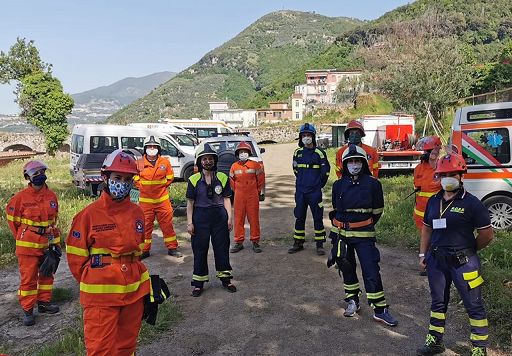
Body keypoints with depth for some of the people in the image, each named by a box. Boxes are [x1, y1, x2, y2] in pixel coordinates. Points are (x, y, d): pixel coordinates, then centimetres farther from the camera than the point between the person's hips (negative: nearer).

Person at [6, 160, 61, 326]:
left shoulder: (51, 196, 0)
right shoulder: (21, 197, -12)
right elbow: (12, 219, 0)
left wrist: (53, 237, 13)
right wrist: (22, 238, 6)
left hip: (47, 242, 5)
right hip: (28, 245, -5)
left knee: (46, 274, 16)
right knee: (28, 278, 2)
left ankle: (44, 302, 32)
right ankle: (27, 310, 13)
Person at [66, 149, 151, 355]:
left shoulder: (137, 212, 3)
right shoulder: (89, 214, -9)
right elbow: (75, 256, -2)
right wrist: (92, 282, 4)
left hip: (134, 290, 4)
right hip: (101, 294, -4)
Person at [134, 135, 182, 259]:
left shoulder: (165, 162, 1)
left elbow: (170, 177, 11)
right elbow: (135, 178, 9)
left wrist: (161, 186, 4)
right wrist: (142, 187, 2)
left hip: (162, 199, 1)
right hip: (145, 200, 0)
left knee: (167, 224, 5)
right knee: (145, 225, 7)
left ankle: (172, 248, 17)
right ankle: (144, 250, 18)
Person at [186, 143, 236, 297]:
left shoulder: (223, 178, 2)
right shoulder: (194, 179, -2)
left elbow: (226, 199, 6)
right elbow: (190, 202, 0)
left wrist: (229, 217, -2)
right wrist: (189, 222, -4)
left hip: (219, 216, 1)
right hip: (200, 217, -1)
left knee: (222, 247, 8)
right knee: (200, 250, 5)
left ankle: (225, 279, 24)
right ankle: (199, 283, 17)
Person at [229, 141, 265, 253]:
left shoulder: (255, 165, 0)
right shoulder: (234, 166, 5)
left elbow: (261, 179, 8)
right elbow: (231, 181, 17)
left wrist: (257, 191, 10)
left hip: (253, 197, -2)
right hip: (239, 197, 2)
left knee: (254, 219, 2)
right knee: (239, 219, 5)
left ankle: (255, 242, 11)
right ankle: (238, 242, 14)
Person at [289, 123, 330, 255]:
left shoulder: (319, 152, -6)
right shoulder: (298, 152, 6)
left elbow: (325, 171, 0)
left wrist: (319, 184, 6)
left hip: (315, 191, -4)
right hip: (300, 191, 4)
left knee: (318, 217, 1)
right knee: (299, 217, 10)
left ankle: (320, 245, 11)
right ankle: (298, 243, 21)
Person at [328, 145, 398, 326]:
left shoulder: (372, 183, -6)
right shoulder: (339, 185, 3)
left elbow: (377, 210, 6)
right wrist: (335, 231, 12)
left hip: (364, 234, -3)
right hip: (342, 233, 3)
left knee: (371, 270, -6)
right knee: (347, 268, 14)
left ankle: (380, 310, 4)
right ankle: (353, 301, 31)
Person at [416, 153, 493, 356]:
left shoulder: (471, 203, -11)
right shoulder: (433, 201, 7)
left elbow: (487, 234, -7)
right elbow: (427, 228, 14)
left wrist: (468, 251, 3)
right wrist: (423, 254, 10)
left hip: (462, 262, -5)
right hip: (436, 260, 6)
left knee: (474, 306, 5)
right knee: (438, 302, 17)